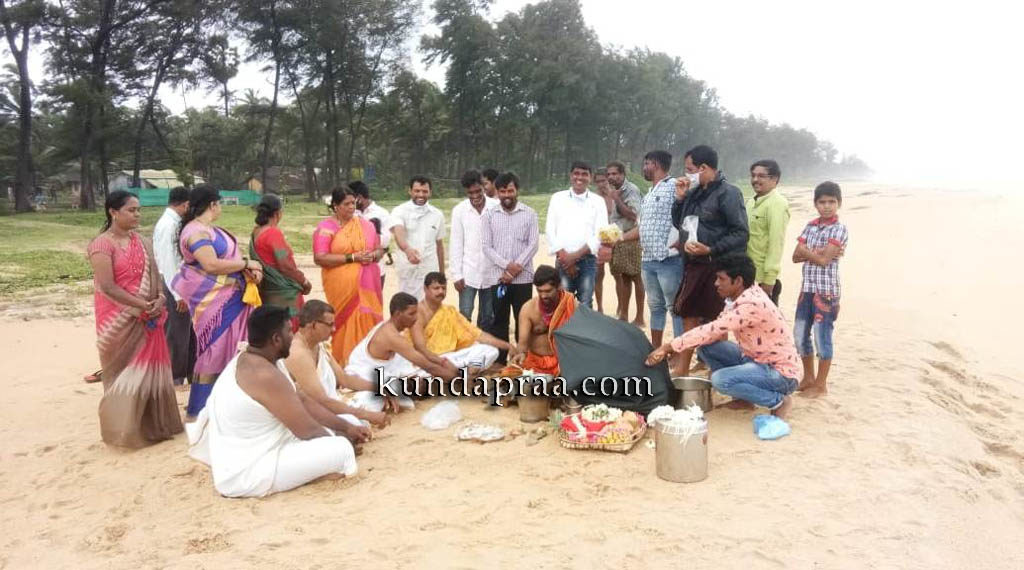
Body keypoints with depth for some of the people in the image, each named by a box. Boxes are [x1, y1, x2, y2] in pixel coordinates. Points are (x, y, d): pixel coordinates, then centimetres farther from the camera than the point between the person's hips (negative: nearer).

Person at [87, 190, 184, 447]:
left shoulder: (141, 241, 9)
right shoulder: (102, 244, -12)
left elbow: (155, 274, 9)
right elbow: (108, 287, -19)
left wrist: (160, 299, -10)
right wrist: (144, 305, -19)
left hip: (149, 318, 6)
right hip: (120, 320, -6)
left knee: (150, 370, 11)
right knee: (126, 373, 3)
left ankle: (153, 425, 23)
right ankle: (124, 430, 16)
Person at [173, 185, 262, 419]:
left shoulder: (210, 229, 15)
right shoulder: (196, 232, -16)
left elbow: (227, 256, 15)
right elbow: (212, 265, -26)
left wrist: (247, 269, -4)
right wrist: (247, 263, -16)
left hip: (228, 300, 10)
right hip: (213, 303, -10)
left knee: (226, 352, 14)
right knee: (213, 355, -3)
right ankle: (197, 411, 7)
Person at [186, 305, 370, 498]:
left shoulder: (246, 362, 9)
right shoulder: (264, 374, -24)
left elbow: (303, 401, 12)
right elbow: (306, 430, -18)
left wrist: (346, 427, 10)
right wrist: (339, 438, 2)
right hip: (245, 476, -10)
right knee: (342, 449, -17)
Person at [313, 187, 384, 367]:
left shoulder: (365, 224, 11)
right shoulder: (326, 227, -2)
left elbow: (380, 250, 17)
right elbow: (319, 258, -11)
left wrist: (372, 255, -8)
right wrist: (352, 257, -15)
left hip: (367, 284, 4)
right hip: (341, 286, -4)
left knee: (367, 321, 2)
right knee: (346, 323, -2)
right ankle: (345, 363, 9)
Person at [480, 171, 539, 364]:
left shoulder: (529, 213, 4)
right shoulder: (489, 215, 6)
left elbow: (533, 243, -2)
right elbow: (486, 246, 0)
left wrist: (516, 267, -12)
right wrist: (507, 265, -13)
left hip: (523, 277, -1)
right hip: (498, 277, 1)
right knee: (499, 321, 6)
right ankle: (499, 361, 13)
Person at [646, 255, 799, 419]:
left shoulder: (752, 305, -28)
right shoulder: (743, 296, 0)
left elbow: (712, 331, -30)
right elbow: (717, 330, 2)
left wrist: (668, 347, -25)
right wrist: (673, 347, -11)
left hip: (781, 371, -9)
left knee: (720, 379, -28)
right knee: (706, 347, -1)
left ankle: (779, 400, -7)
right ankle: (744, 398, 11)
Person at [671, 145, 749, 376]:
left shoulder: (728, 193, -12)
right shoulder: (694, 193, 10)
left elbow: (741, 233, -15)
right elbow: (679, 224, 17)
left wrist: (710, 250, -22)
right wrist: (680, 198, 4)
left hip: (718, 267, -7)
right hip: (694, 264, 8)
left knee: (717, 322, 2)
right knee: (689, 316, 13)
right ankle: (682, 369, 24)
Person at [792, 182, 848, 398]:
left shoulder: (839, 229, -9)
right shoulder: (810, 226, 9)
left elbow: (824, 260, -18)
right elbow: (796, 256, 2)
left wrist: (806, 250, -4)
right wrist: (817, 252, -13)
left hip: (826, 290, -6)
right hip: (807, 288, 7)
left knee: (822, 336, 0)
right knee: (800, 334, 11)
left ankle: (821, 384, 13)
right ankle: (808, 378, 28)